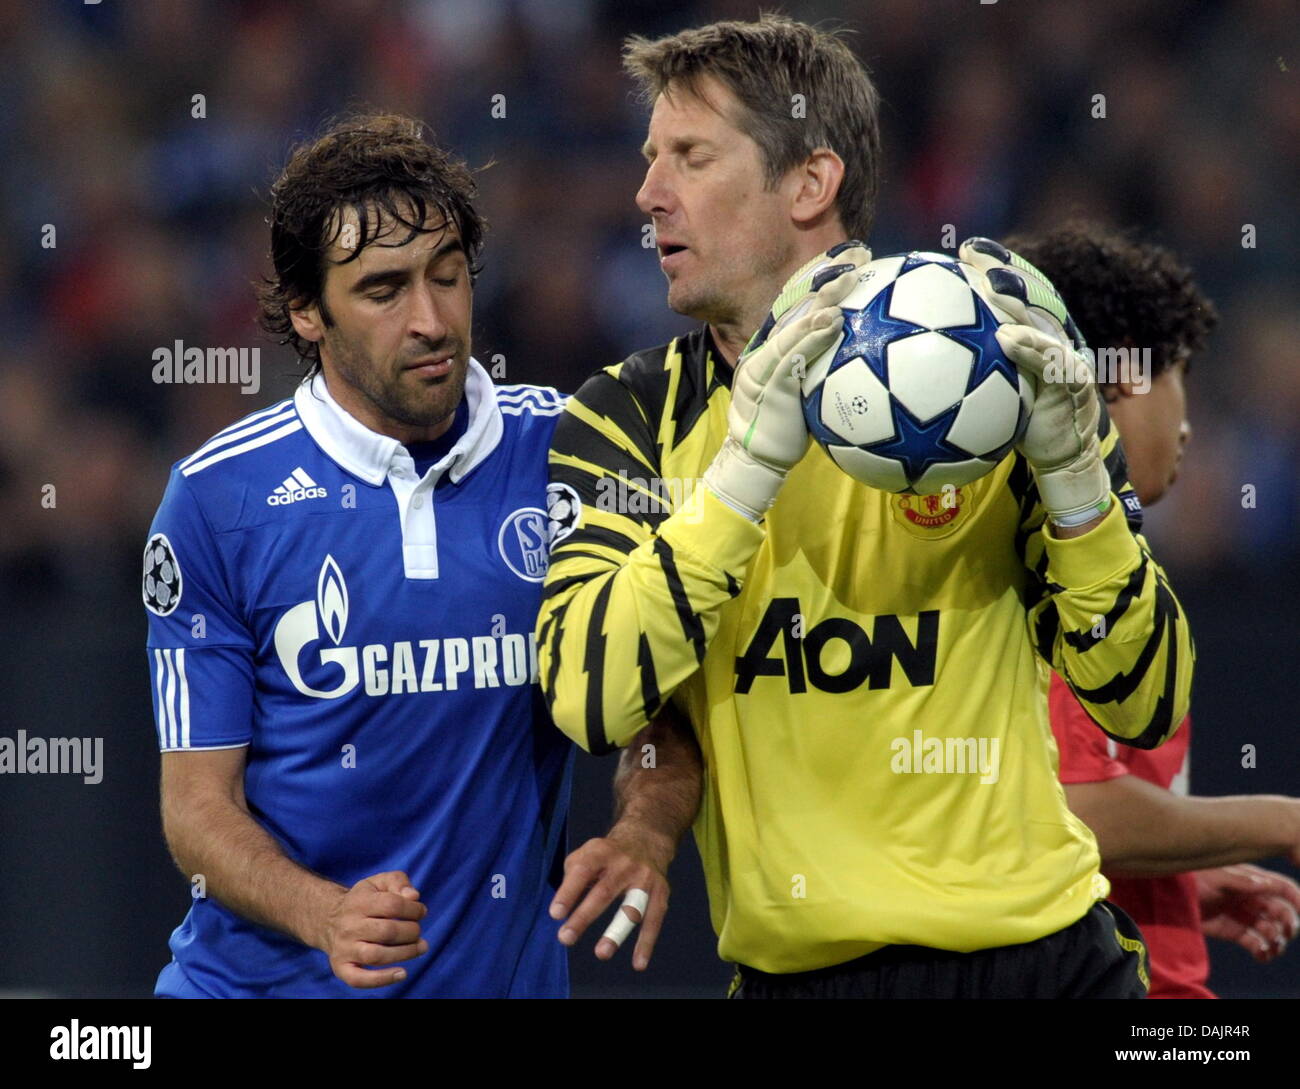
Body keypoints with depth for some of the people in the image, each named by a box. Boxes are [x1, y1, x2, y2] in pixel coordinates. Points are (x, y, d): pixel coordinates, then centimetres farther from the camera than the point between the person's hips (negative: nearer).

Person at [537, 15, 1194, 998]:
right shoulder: (628, 419, 0)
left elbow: (1145, 707, -4)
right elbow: (589, 700, -16)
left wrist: (1071, 468, -18)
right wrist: (752, 462, -24)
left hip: (1042, 953, 0)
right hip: (796, 966, 0)